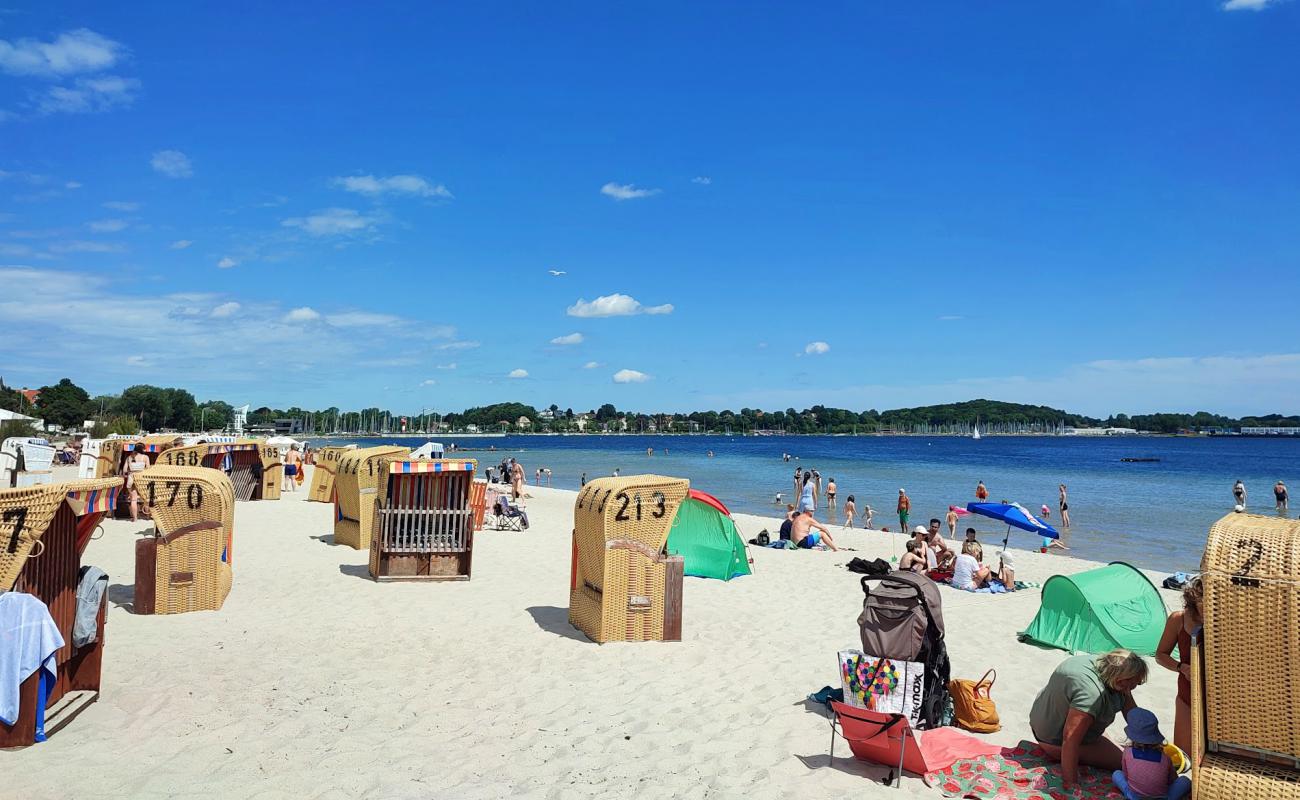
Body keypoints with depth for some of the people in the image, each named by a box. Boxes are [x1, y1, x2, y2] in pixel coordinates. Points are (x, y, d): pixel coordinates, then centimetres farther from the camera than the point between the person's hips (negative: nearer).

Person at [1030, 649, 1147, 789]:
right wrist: (1070, 784, -34)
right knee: (1119, 762, -8)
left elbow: (1130, 710, 1)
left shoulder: (1102, 663, -11)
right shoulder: (1091, 694, -38)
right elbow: (1070, 740, -38)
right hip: (1056, 742, -9)